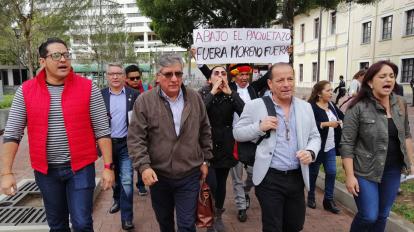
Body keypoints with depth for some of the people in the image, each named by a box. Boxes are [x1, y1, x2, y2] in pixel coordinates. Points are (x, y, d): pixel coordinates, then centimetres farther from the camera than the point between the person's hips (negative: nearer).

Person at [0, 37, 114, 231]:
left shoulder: (88, 88, -7)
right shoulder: (25, 91, -1)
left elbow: (102, 131, -6)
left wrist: (108, 166, -9)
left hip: (81, 166, -2)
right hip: (45, 170, 3)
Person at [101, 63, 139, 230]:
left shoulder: (134, 95, -3)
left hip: (127, 144, -2)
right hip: (108, 143, 2)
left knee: (126, 181, -4)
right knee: (113, 177, 21)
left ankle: (126, 218, 6)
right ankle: (117, 200, 47)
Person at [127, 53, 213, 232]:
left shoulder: (195, 99, 0)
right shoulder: (144, 101, -9)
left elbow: (205, 132, 8)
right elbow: (135, 139, -10)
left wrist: (205, 160, 9)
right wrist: (144, 166, -19)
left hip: (190, 175, 1)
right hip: (157, 175, 0)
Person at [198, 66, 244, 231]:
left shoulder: (231, 95, 1)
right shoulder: (203, 93, -4)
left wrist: (230, 92, -18)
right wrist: (213, 92, -21)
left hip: (225, 146, 3)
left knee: (221, 183, 14)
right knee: (211, 184, -10)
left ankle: (218, 216, 36)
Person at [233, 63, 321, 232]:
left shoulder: (305, 107, 5)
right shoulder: (254, 106, -6)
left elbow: (314, 136, 13)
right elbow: (237, 133, -1)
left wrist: (311, 152, -9)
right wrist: (259, 127, -18)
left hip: (297, 177, 4)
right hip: (269, 178, -4)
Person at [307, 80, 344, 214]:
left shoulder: (331, 105, 7)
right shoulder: (311, 107, -16)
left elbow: (343, 117, 13)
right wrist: (327, 124, -27)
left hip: (330, 147, 6)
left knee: (331, 172, 6)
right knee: (313, 173, 10)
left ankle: (328, 200, 20)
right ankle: (311, 197, 29)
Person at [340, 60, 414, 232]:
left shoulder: (400, 104, 2)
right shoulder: (358, 108, -16)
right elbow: (347, 144, -16)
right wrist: (350, 175, -18)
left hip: (393, 170, 6)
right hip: (365, 171, -5)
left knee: (382, 215, 16)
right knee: (368, 216, -2)